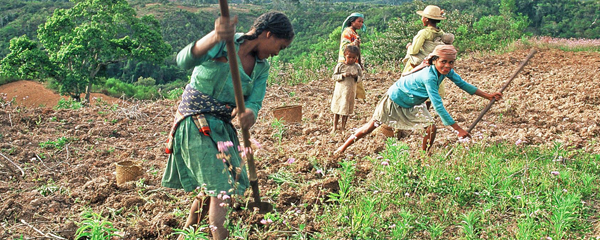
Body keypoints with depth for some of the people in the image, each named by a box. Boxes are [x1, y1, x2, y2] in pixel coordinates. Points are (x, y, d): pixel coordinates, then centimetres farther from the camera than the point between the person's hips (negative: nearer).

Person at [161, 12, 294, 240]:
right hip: (195, 123, -8)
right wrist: (215, 38, -51)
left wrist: (249, 113, -32)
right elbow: (184, 61, -32)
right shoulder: (224, 41, -16)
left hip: (222, 126, 8)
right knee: (220, 186, -10)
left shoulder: (262, 67, 5)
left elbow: (254, 102, -6)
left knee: (211, 186, 17)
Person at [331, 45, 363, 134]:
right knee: (337, 109, 6)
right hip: (340, 91, -1)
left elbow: (360, 78, 7)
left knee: (346, 110, 10)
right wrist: (343, 75, -20)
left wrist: (356, 76, -15)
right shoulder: (340, 65, -5)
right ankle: (334, 127, 17)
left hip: (350, 92, 1)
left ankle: (343, 127, 24)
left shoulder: (357, 67, 1)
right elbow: (334, 77, -5)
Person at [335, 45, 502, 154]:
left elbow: (463, 84, -4)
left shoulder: (446, 71, -18)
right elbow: (438, 106, -41)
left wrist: (488, 96, -6)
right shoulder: (429, 76, -40)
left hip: (413, 105, 7)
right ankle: (343, 148, 24)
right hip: (395, 100, -7)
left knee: (431, 128, -9)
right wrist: (458, 129, -40)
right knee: (371, 127, 6)